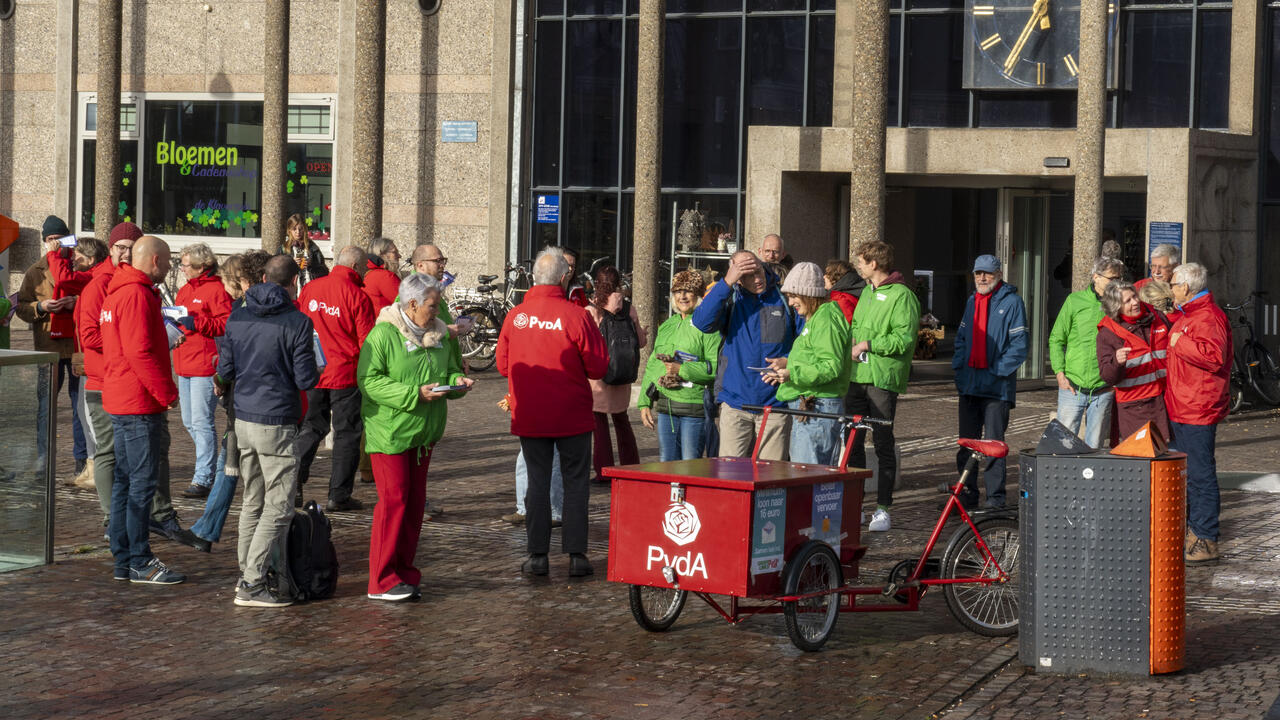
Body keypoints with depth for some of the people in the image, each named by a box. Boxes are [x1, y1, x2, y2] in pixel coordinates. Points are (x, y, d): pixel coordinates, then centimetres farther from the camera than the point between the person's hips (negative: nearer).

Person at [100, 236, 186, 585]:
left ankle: (123, 559, 18)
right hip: (139, 403, -11)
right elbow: (140, 352, -22)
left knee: (124, 479, 13)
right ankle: (140, 562, -3)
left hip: (121, 399, 11)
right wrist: (167, 392, -15)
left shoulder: (118, 292, 17)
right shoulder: (137, 295, -16)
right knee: (142, 481, -6)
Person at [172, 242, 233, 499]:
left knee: (202, 422, -9)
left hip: (205, 366, -9)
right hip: (184, 366, 9)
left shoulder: (217, 290, -9)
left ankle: (203, 478, -6)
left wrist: (196, 323, -23)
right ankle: (210, 462, 31)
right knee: (189, 422, 15)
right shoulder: (185, 290, 19)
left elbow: (227, 324, -17)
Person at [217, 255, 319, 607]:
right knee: (279, 507, -1)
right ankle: (252, 584, -4)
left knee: (252, 502, 17)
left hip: (244, 419, 7)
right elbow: (305, 379, -12)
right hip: (277, 423, -6)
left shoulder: (237, 318, 5)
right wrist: (317, 370, 9)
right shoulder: (297, 322, -12)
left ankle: (246, 574, 21)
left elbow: (225, 372, 8)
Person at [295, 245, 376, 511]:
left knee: (310, 428, 17)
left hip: (311, 373, 5)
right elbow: (367, 341, -12)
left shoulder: (309, 289, 3)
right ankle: (339, 495, 7)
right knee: (347, 433, 6)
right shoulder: (357, 296, -12)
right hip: (345, 374, -4)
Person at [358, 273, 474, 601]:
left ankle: (404, 572, 21)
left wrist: (457, 382, 0)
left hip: (423, 432, 8)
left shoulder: (436, 335, 12)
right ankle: (381, 581, -3)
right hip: (389, 432, -8)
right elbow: (368, 380, -18)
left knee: (415, 501, 11)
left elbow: (450, 369, 24)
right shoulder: (383, 335, -12)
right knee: (393, 500, -8)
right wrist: (414, 394, -24)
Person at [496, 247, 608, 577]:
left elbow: (503, 365, 7)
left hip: (529, 416, 3)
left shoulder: (515, 316, -4)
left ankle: (538, 555, 10)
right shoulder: (576, 316, -14)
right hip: (572, 414, -2)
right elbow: (598, 367, -9)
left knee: (537, 481, 11)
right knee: (575, 481, 8)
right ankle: (576, 555, 7)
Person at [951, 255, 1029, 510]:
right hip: (969, 384, 7)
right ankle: (967, 496, 18)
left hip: (997, 387, -7)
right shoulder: (972, 301, 15)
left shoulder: (1011, 302, -6)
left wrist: (998, 371, -15)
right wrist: (959, 366, 8)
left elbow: (1020, 344, -10)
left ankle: (995, 500, 0)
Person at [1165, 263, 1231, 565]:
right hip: (1181, 408, 11)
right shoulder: (1188, 315, 19)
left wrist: (1180, 343, -23)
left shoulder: (1209, 317, -16)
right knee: (1188, 472, 18)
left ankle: (1206, 542, -6)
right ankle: (1193, 529, 28)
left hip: (1198, 411, -11)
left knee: (1200, 474, -8)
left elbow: (1214, 355, -32)